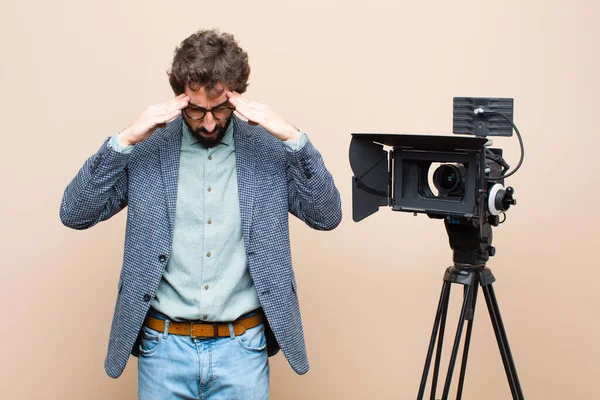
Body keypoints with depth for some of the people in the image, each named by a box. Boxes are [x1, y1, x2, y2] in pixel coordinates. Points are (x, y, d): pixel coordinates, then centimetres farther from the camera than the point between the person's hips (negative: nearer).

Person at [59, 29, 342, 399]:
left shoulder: (270, 149, -1)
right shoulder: (147, 147, -1)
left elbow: (328, 216, -6)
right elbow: (74, 214, -5)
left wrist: (294, 138, -17)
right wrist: (124, 141, -16)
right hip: (163, 346, 0)